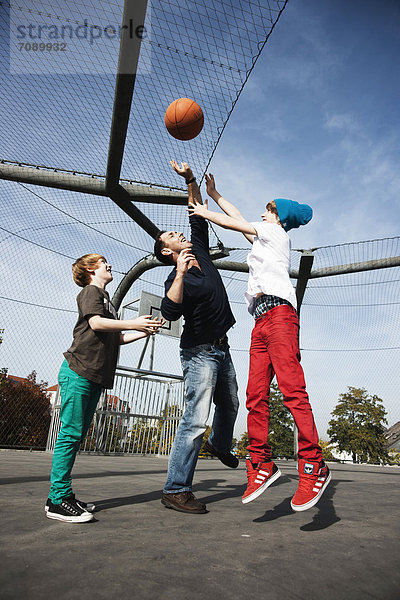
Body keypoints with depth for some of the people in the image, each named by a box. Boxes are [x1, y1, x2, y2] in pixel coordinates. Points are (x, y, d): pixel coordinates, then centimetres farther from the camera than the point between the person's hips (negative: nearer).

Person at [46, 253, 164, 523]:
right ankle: (58, 500, -3)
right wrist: (134, 323, -18)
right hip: (79, 371, -9)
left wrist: (145, 331, 14)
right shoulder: (91, 291, 2)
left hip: (96, 377, 9)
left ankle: (62, 494, 15)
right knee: (71, 433, -8)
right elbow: (96, 322, -16)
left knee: (77, 435, 9)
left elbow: (117, 338, 23)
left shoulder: (106, 298, 26)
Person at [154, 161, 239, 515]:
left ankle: (220, 445, 50)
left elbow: (199, 216, 15)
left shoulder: (200, 250, 8)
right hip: (200, 352, -8)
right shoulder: (177, 278, -14)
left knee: (230, 404, 23)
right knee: (196, 418, -11)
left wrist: (190, 180, 7)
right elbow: (170, 313, -31)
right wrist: (180, 273, -38)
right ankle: (176, 490, -2)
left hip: (221, 348, 8)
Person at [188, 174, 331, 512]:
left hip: (278, 311, -8)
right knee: (256, 395, -3)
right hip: (261, 322, 8)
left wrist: (206, 213, 30)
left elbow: (235, 223, 16)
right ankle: (261, 463, -2)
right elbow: (238, 216, 44)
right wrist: (213, 194, 51)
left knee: (292, 390, -19)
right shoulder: (262, 239, 36)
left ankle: (313, 466, -18)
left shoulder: (276, 231, 16)